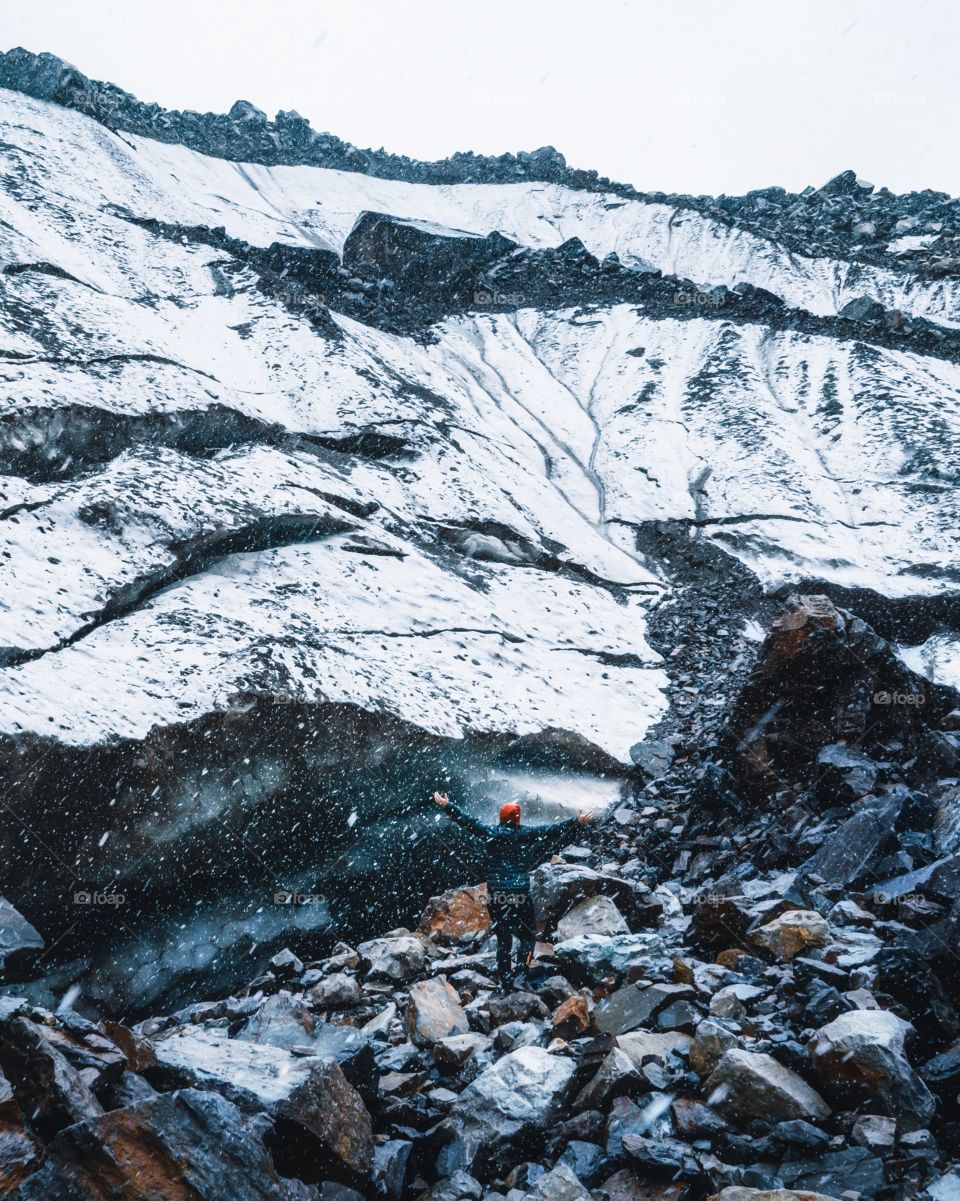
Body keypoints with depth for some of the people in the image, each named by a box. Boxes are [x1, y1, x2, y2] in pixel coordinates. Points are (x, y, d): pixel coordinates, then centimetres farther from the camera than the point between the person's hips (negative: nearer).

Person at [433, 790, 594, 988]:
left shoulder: (491, 833, 1)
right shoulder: (526, 833, -4)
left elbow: (467, 820, 5)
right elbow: (553, 829, -4)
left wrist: (447, 806, 14)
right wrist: (576, 822, 2)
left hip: (495, 894, 3)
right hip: (520, 893, -2)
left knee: (503, 939, 13)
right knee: (528, 936, 10)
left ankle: (506, 981, 12)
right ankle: (520, 972, -8)